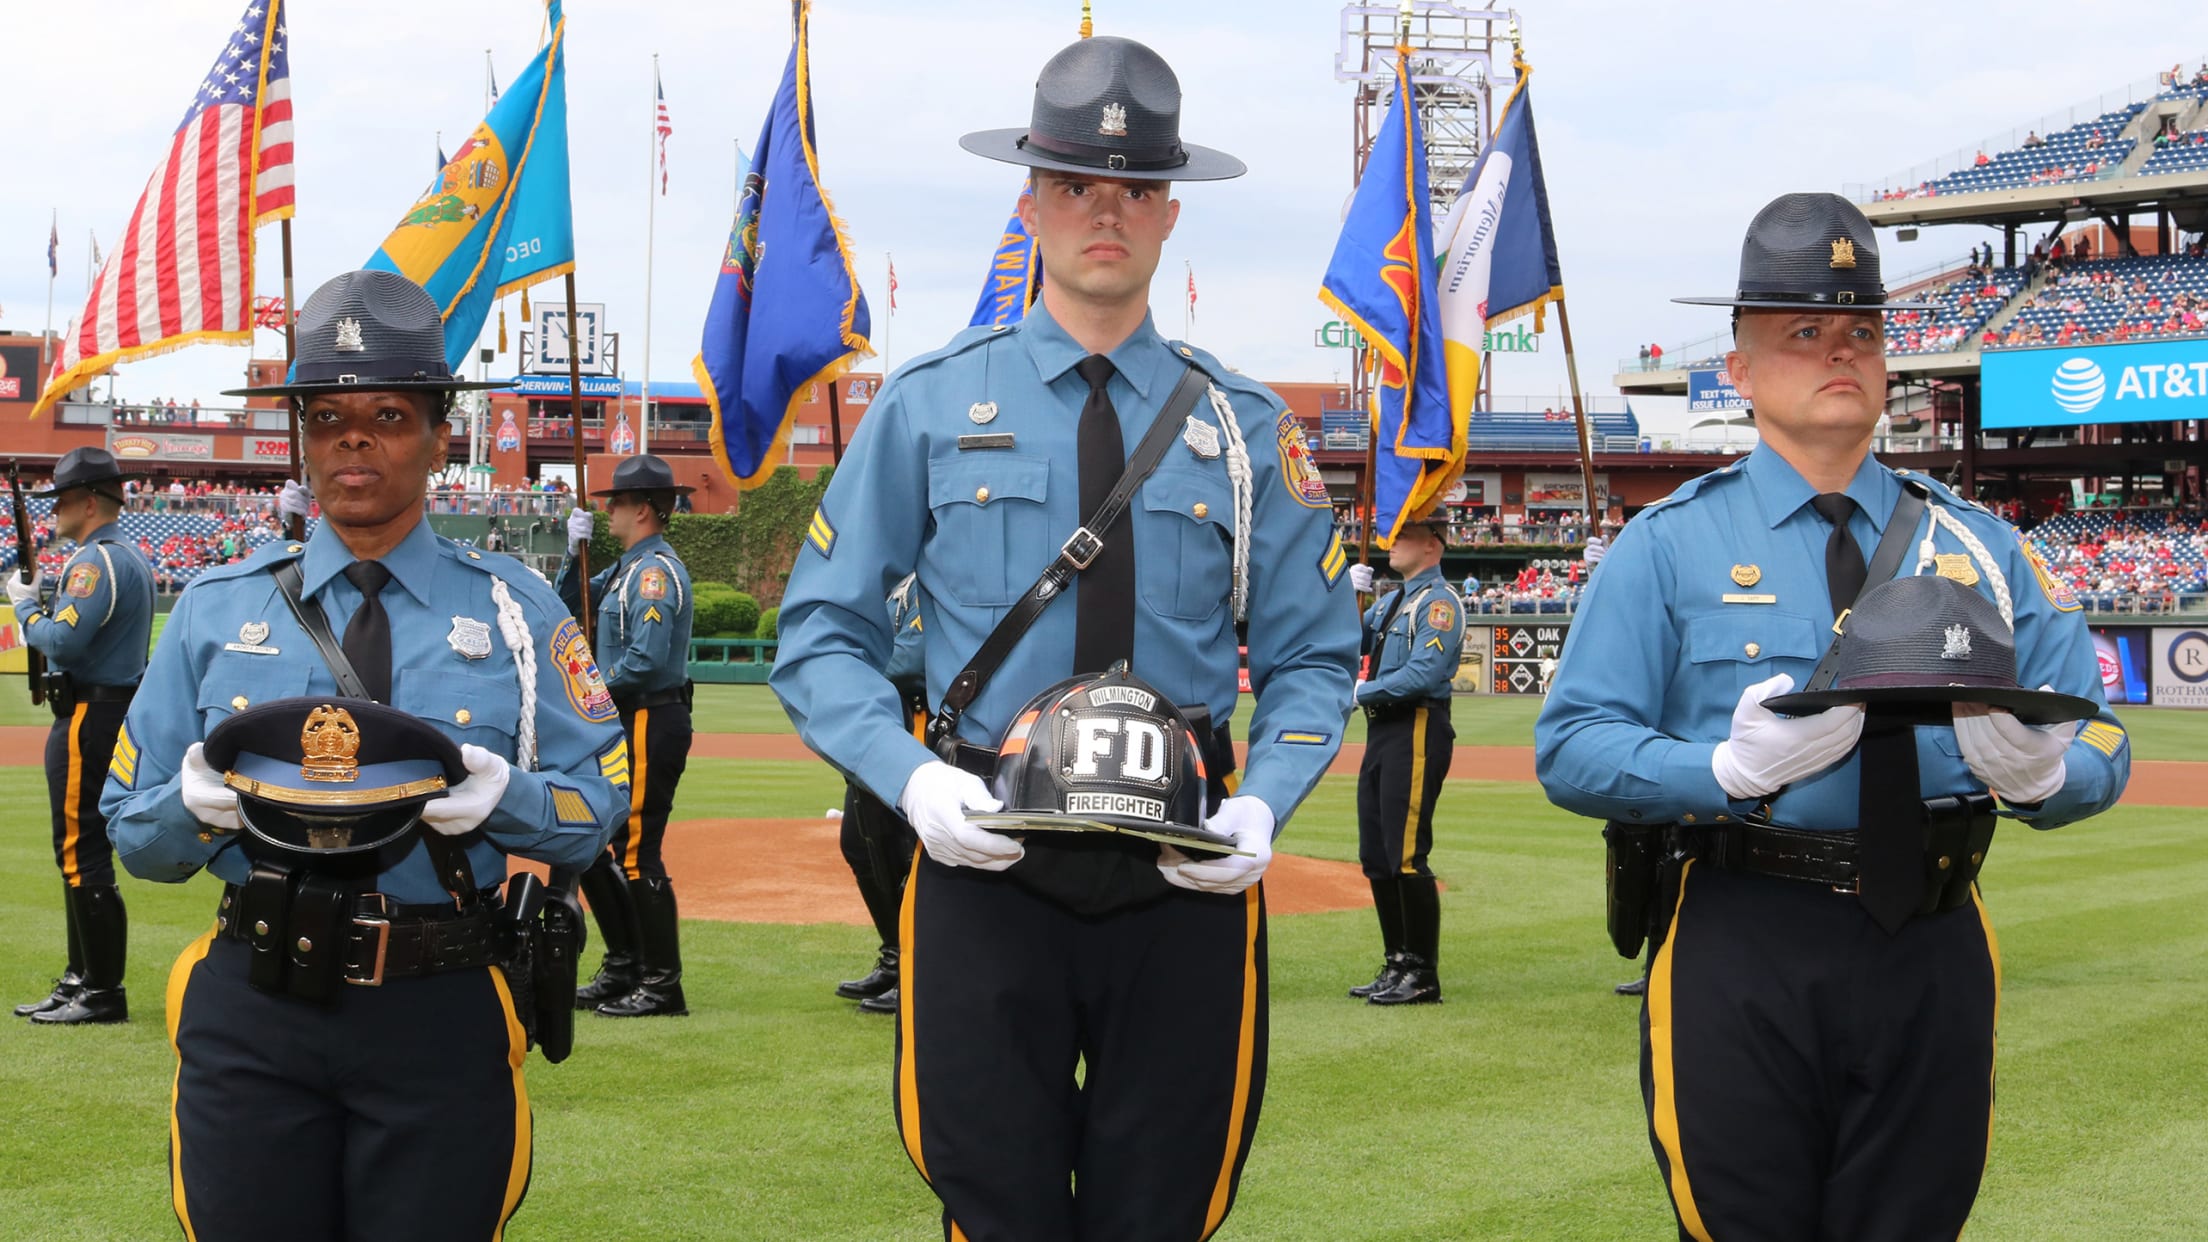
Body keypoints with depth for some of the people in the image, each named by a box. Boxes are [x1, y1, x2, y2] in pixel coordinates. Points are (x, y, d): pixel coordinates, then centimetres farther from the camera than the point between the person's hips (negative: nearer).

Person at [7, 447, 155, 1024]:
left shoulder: (97, 560, -16)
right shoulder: (135, 559, 17)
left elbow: (63, 641, -23)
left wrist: (24, 605, -7)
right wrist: (44, 596, 9)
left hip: (89, 718, -11)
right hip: (116, 711, 11)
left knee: (82, 853, -8)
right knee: (81, 852, 16)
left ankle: (103, 993, -7)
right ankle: (81, 979, 23)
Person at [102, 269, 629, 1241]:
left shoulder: (514, 608, 6)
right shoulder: (219, 608, 9)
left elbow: (598, 806, 4)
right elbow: (132, 833, 9)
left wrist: (498, 794, -15)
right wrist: (201, 802, -12)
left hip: (441, 1018, 0)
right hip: (251, 1014, 1)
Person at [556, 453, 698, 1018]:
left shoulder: (657, 570, -15)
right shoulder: (626, 569, 16)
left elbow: (646, 660, -23)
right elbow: (572, 605, 24)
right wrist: (574, 553, 9)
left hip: (651, 725, -11)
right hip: (625, 724, 11)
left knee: (637, 854, -9)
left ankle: (663, 986, -4)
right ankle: (624, 968, 23)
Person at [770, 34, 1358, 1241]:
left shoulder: (1244, 427, 5)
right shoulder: (928, 406, 2)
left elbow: (1311, 658, 8)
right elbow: (821, 636, 2)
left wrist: (1262, 804, -11)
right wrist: (913, 778, -14)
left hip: (1186, 874, 1)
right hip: (985, 860, -1)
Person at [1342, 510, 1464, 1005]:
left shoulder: (1439, 602, -8)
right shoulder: (1391, 602, 21)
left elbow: (1423, 674, -19)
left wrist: (1361, 692, -12)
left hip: (1416, 732, -10)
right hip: (1382, 732, 10)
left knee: (1407, 855, -12)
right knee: (1376, 857, 11)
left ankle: (1423, 976, -9)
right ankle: (1397, 966, 19)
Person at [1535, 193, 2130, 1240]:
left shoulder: (1978, 546, 12)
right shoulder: (1670, 544, 3)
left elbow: (2101, 750, 7)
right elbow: (1570, 747, -5)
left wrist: (2036, 769, -17)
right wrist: (1730, 771, -21)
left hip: (1932, 955, 3)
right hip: (1738, 951, -3)